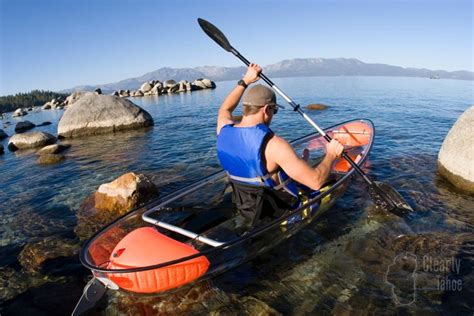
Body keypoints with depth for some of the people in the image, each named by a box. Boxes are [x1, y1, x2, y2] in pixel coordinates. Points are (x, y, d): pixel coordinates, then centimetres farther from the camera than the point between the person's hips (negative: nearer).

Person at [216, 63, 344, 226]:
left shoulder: (224, 130, -16)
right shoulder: (273, 144, -35)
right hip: (283, 209, -5)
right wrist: (331, 155, -14)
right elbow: (316, 182, -31)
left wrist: (245, 81, 14)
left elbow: (225, 109, 11)